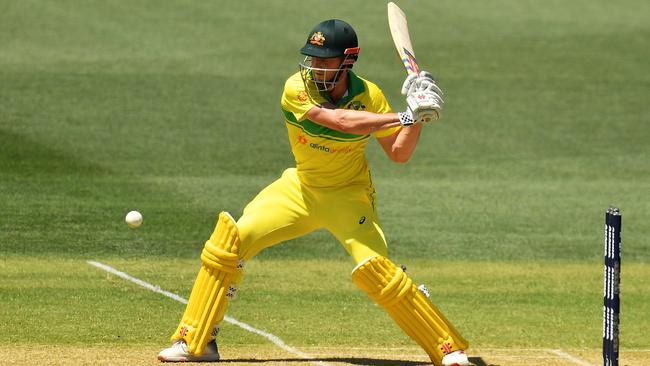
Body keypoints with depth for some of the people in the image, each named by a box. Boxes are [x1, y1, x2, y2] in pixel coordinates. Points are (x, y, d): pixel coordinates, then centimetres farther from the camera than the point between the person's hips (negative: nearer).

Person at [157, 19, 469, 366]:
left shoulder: (368, 95, -14)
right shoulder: (297, 89, -20)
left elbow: (399, 153, -9)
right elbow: (341, 121, -35)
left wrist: (416, 118, -26)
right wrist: (405, 116, -38)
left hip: (348, 195, -1)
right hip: (301, 188, 1)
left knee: (375, 269, -21)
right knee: (230, 238, -12)